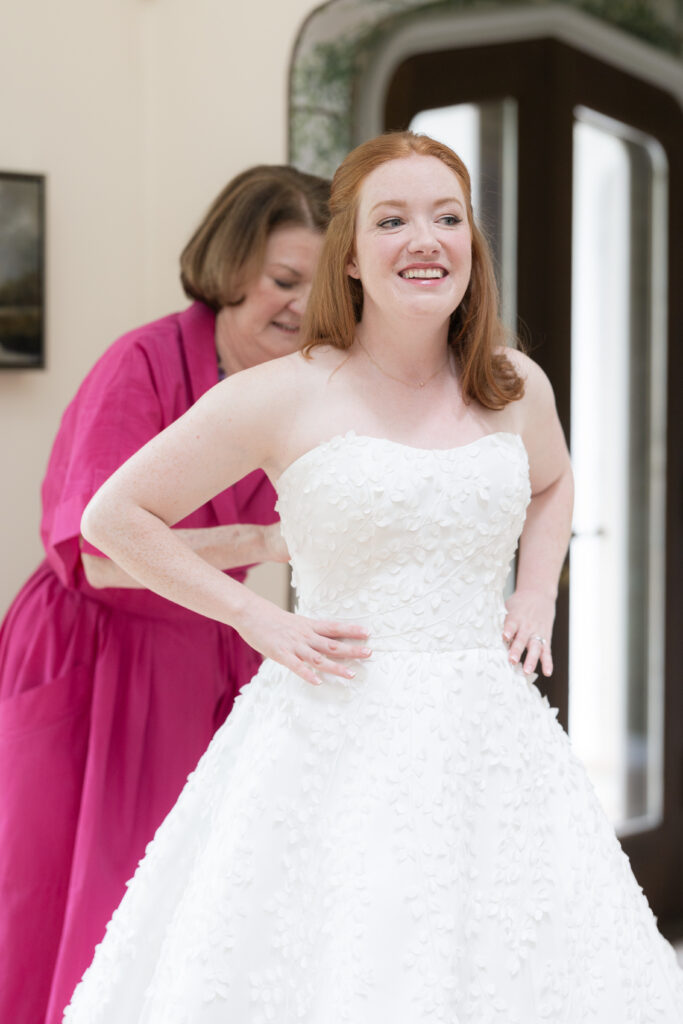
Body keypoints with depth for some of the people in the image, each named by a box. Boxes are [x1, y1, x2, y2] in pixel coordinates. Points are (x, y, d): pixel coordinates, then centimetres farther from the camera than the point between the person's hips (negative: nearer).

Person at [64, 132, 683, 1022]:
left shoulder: (517, 389, 6)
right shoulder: (285, 398, -6)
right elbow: (115, 516, 1)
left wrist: (536, 597, 12)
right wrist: (255, 618, -5)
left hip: (490, 739, 4)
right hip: (337, 743, -4)